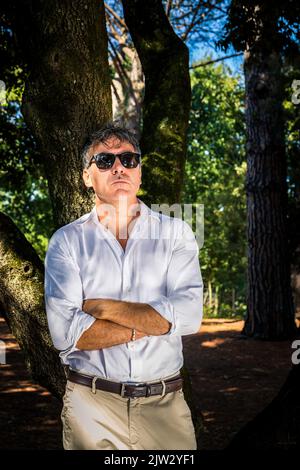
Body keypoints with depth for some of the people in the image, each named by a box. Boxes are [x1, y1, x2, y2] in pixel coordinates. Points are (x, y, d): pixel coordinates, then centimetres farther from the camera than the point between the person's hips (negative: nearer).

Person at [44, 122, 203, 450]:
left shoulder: (175, 233, 2)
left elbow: (188, 316, -12)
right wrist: (154, 321, -12)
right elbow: (65, 332, -14)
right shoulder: (66, 241, -1)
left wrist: (102, 307, -12)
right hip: (90, 404, -1)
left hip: (165, 403, 1)